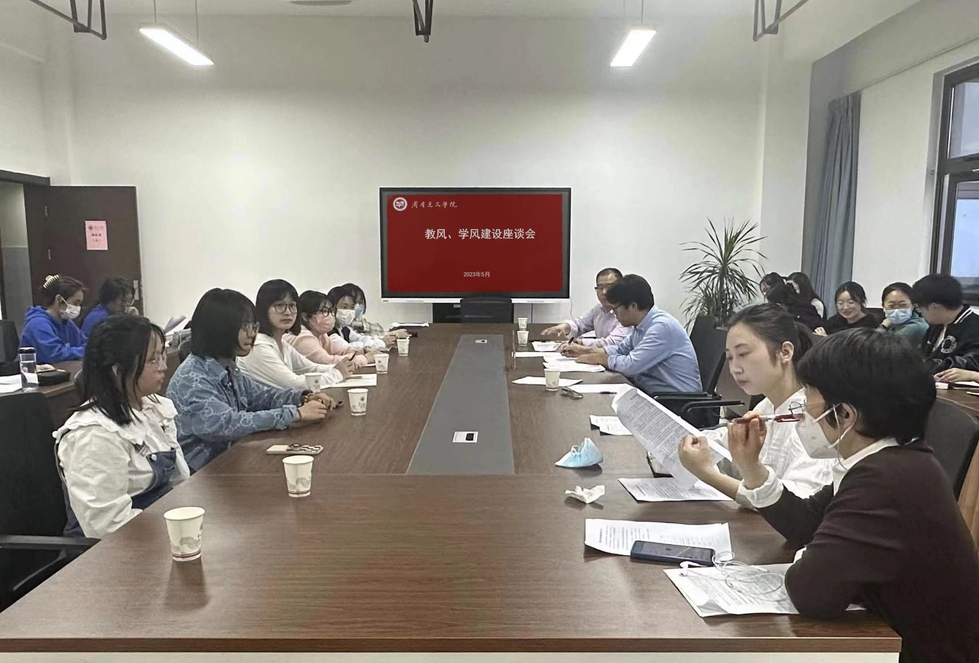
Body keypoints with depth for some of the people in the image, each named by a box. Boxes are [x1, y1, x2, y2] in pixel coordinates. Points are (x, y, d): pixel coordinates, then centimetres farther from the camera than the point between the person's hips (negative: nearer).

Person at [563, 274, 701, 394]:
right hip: (651, 392, 8)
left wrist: (599, 358, -8)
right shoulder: (641, 324, 6)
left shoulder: (662, 326, -22)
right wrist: (585, 350, 12)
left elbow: (631, 365, -24)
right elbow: (621, 349, 21)